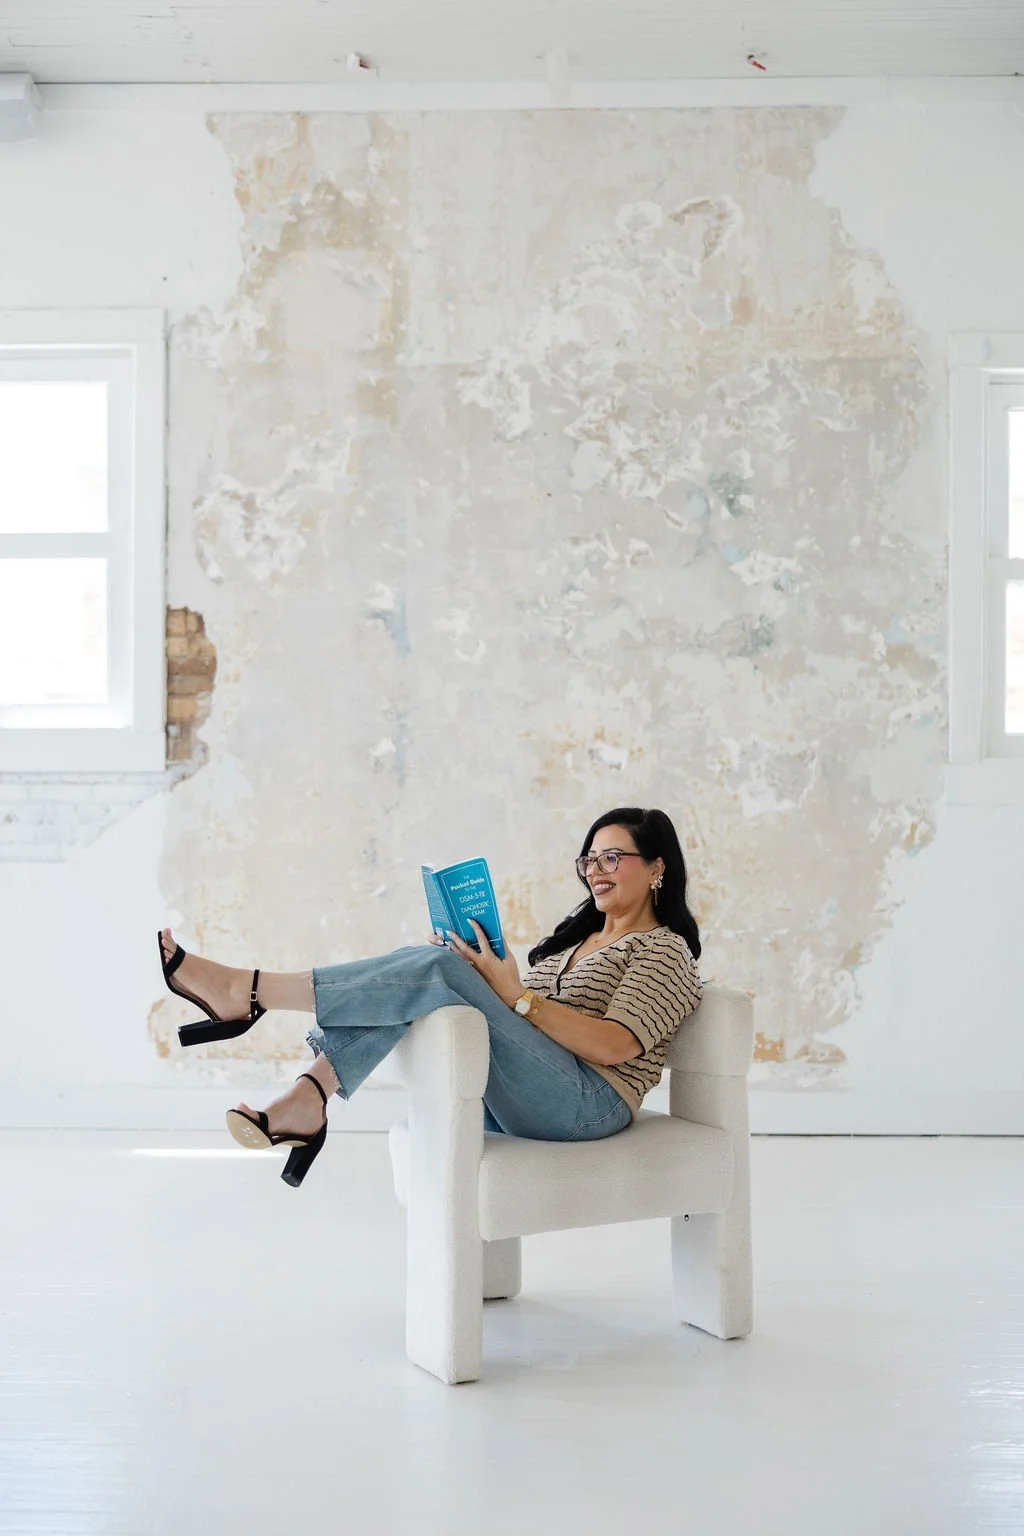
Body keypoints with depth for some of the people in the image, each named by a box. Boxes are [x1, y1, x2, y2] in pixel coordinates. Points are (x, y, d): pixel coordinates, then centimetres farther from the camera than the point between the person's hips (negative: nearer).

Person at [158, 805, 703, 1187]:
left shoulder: (665, 952, 2)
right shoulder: (575, 937, 28)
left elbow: (613, 1046, -14)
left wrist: (514, 993, -18)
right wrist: (478, 971, 3)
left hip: (587, 1104, -7)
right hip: (517, 1103, 8)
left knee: (440, 967, -23)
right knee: (420, 975, -14)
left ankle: (246, 992, -23)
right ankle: (306, 1102, -28)